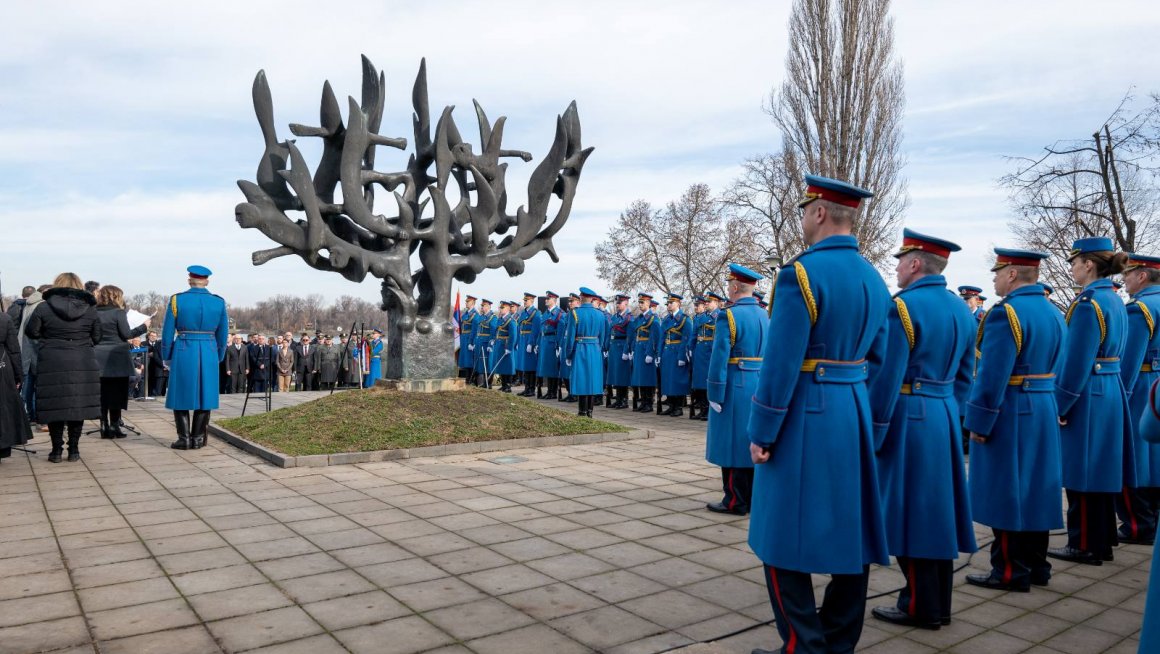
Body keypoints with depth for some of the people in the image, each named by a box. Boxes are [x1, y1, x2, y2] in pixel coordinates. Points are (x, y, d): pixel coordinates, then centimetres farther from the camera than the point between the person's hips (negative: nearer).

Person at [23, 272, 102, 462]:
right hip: (82, 366, 1)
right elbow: (97, 338, 7)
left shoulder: (44, 307, -4)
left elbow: (31, 332, 4)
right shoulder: (90, 309, 1)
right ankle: (73, 450, 13)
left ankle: (56, 450, 12)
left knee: (55, 406, 7)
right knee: (78, 406, 8)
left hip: (52, 365, -1)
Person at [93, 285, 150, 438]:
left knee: (102, 394, 8)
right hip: (117, 358, -5)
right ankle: (114, 426, 1)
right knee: (117, 394, 2)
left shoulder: (95, 313, 6)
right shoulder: (118, 312, -8)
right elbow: (126, 334, -10)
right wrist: (143, 327, 0)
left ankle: (104, 427, 9)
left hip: (99, 359, 5)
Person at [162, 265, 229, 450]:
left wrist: (167, 358, 9)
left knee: (181, 394, 8)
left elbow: (167, 333, -2)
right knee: (205, 394, 8)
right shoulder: (219, 302, 2)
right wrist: (217, 358, 18)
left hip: (183, 353, -2)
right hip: (209, 354, 2)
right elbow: (223, 335, 7)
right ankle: (198, 439, 12)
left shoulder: (176, 300, -4)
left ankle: (184, 438, 8)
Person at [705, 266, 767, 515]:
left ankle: (736, 501, 6)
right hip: (760, 386, 7)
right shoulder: (764, 316, 9)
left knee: (733, 442, 1)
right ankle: (754, 497, 23)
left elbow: (719, 358, -18)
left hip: (735, 387, -7)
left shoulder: (730, 316, -14)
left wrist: (714, 395, -13)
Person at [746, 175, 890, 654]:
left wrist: (761, 433, -12)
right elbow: (877, 359, 14)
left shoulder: (801, 273, -16)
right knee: (850, 530, 14)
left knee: (786, 534, 3)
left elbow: (781, 363, -19)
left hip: (806, 416, -8)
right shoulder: (874, 279, 9)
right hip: (855, 414, 8)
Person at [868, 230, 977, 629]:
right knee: (935, 508, 14)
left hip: (910, 419, -8)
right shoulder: (962, 310, 11)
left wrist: (870, 436, -12)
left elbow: (886, 379, -18)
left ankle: (921, 607, 10)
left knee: (909, 511, 1)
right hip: (945, 418, 9)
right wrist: (948, 414, 22)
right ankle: (938, 603, 24)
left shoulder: (903, 307, -16)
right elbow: (964, 377, 15)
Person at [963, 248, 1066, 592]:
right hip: (1044, 413, 9)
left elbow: (993, 375, -22)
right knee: (1034, 489, 15)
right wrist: (1051, 406, 20)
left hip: (1010, 415, -9)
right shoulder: (1053, 313, 10)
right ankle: (1036, 566, 25)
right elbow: (1057, 370, 15)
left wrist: (977, 423, -16)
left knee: (1005, 492, 0)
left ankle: (1010, 572, 8)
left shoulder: (1006, 313, -18)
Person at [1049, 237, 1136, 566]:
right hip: (1111, 392, 10)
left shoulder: (1087, 303, -18)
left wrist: (1059, 407, -15)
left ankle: (1086, 546, 9)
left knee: (1082, 474, 0)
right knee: (1099, 471, 16)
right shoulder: (1115, 300, 12)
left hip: (1088, 396, -10)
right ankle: (1101, 540, 26)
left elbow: (1077, 363, -20)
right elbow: (1109, 353, 17)